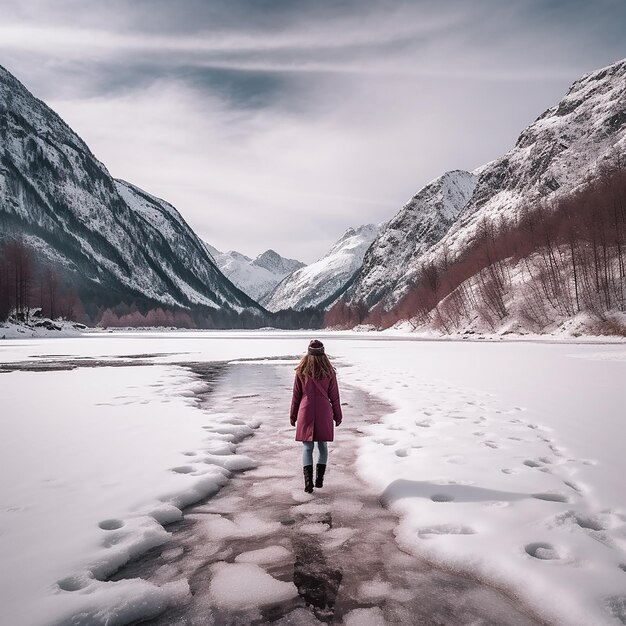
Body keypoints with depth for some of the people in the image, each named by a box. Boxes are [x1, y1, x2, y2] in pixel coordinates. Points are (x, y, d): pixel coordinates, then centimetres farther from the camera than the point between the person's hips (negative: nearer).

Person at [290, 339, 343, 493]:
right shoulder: (329, 371, -3)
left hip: (306, 413, 0)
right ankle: (319, 479, 14)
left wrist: (293, 415, 13)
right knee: (323, 446, 15)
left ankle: (308, 480, -7)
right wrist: (338, 415, 12)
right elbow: (334, 396, 1)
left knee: (307, 447, 7)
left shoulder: (301, 371, -3)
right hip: (324, 414, 0)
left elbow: (296, 395, 2)